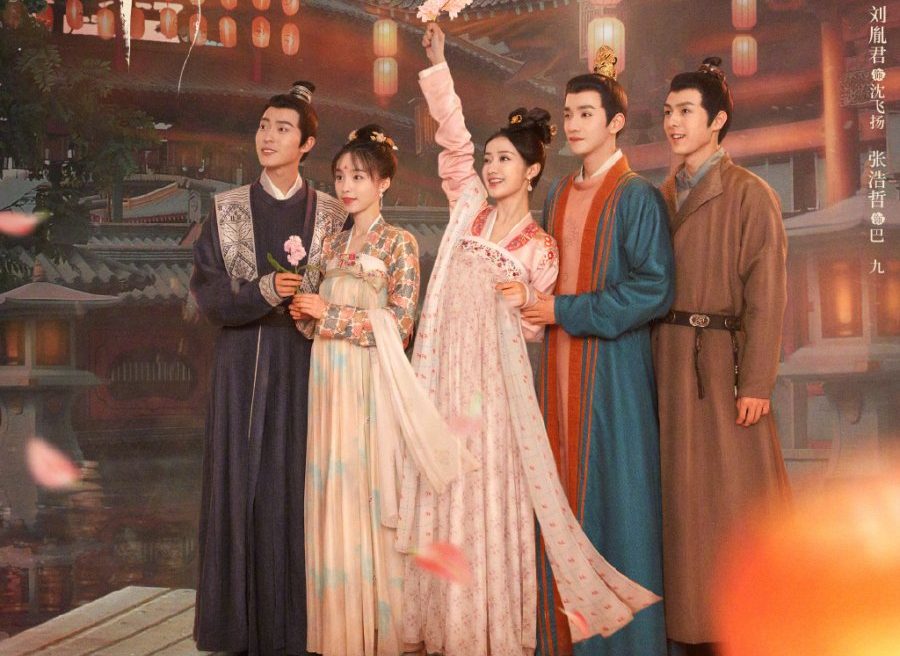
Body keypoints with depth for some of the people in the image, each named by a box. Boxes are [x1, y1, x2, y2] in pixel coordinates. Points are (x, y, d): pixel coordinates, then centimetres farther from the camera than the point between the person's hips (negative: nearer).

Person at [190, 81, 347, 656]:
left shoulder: (332, 215, 5)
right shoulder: (228, 210, 6)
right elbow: (208, 292, -1)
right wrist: (264, 291, -16)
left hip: (305, 370, -1)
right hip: (244, 368, 1)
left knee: (299, 489, -1)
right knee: (242, 485, 0)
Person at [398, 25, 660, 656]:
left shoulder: (541, 247, 6)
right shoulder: (469, 207, 10)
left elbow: (535, 327, 11)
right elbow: (454, 138, 2)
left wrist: (524, 300, -11)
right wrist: (438, 64, -4)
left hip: (496, 372, -2)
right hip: (443, 366, 2)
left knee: (492, 489, -3)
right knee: (442, 487, 2)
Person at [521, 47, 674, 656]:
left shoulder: (636, 196, -7)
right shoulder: (559, 196, 14)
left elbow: (654, 288, -14)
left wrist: (566, 311, -13)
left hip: (614, 361, -6)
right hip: (562, 361, 6)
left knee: (615, 491, -1)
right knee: (567, 491, 7)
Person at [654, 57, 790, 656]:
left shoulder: (750, 194, -5)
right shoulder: (663, 196, 12)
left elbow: (766, 293, -10)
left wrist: (756, 382, -15)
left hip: (723, 362, -5)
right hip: (669, 364, 6)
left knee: (732, 495, -1)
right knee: (683, 495, 9)